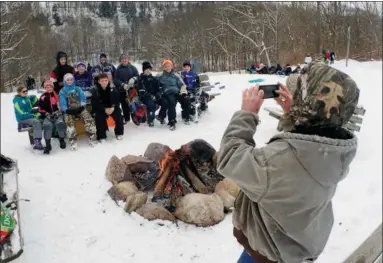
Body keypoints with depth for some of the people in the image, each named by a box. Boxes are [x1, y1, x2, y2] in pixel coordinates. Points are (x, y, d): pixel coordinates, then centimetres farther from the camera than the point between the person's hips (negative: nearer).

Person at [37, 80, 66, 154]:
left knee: (60, 123, -32)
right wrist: (46, 114, -8)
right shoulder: (43, 97, 10)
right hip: (47, 116, 0)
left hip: (57, 115, 0)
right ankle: (48, 145, -27)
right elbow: (41, 108, 7)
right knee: (47, 125, -32)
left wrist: (58, 111, -4)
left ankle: (62, 140, -10)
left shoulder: (56, 95, 10)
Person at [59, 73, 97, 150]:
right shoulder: (62, 92, 7)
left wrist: (81, 106, -10)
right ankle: (73, 141, -28)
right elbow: (62, 104, 0)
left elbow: (83, 99, 6)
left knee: (89, 119, -25)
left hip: (80, 108, 1)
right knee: (70, 122, -32)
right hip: (69, 111, -1)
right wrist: (67, 110, -17)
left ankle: (92, 137, -14)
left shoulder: (78, 89, 13)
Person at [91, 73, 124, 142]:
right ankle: (101, 136, -13)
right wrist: (105, 109, -27)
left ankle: (119, 133, 1)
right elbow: (95, 103, -16)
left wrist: (113, 107, -24)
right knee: (99, 117, -28)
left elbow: (117, 100, -6)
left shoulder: (113, 88, -9)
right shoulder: (95, 90, -14)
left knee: (118, 115, -21)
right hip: (100, 109, -2)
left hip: (112, 107, 2)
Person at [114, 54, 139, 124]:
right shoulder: (118, 69, 3)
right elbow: (115, 79, -4)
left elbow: (137, 77, -2)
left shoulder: (133, 68, 2)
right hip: (122, 90, 1)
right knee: (124, 105, 8)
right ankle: (126, 118, 21)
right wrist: (122, 84, -19)